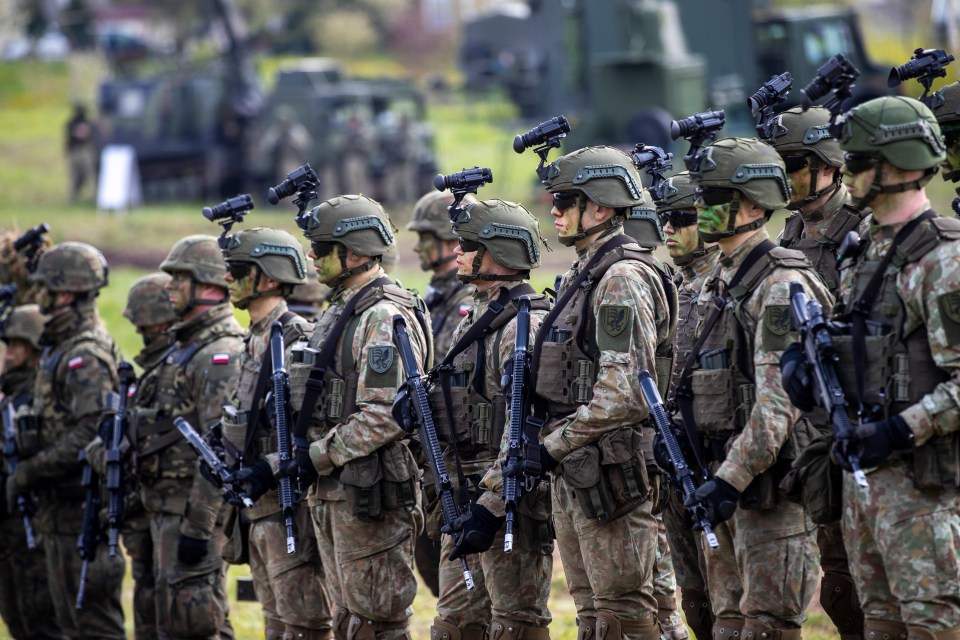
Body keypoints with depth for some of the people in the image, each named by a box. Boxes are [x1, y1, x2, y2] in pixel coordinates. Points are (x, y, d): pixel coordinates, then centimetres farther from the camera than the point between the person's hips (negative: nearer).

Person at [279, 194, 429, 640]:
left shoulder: (385, 319, -15)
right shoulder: (338, 313, 17)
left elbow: (384, 416, -23)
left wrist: (319, 457, -18)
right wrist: (302, 457, 11)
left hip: (370, 496, -10)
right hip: (332, 491, 10)